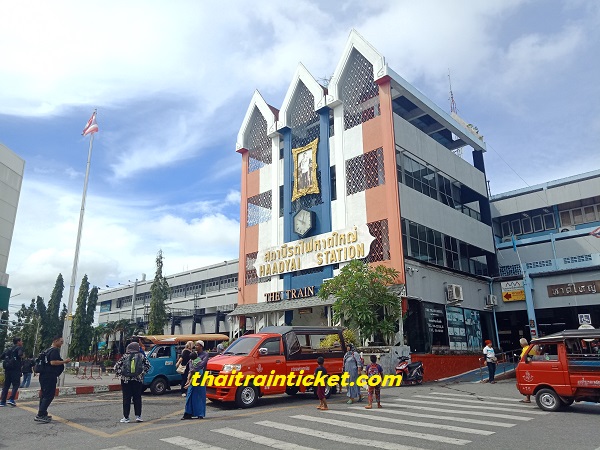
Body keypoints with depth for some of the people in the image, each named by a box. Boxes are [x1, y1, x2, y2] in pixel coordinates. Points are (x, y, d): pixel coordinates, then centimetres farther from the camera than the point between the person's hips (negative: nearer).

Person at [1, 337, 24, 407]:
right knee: (16, 384, -1)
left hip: (7, 369, 7)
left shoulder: (9, 349, 18)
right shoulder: (19, 348, -3)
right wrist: (22, 357, -2)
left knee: (6, 385, 10)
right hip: (15, 369, -7)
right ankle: (11, 399, -13)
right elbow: (20, 355, -21)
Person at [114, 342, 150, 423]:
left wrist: (119, 374, 6)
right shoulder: (141, 356, 1)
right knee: (137, 398, 9)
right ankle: (138, 416, 9)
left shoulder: (125, 356, -1)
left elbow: (116, 366, -4)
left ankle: (126, 417, 9)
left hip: (126, 380, -1)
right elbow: (148, 365, 0)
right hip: (138, 380, 1)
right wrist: (143, 373, 7)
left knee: (126, 399, 6)